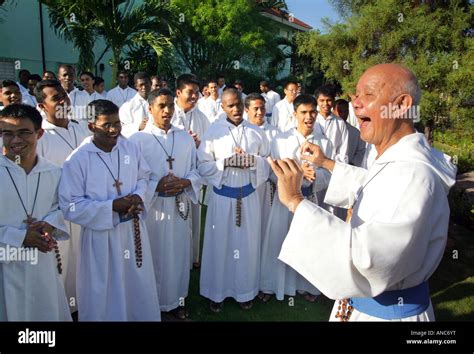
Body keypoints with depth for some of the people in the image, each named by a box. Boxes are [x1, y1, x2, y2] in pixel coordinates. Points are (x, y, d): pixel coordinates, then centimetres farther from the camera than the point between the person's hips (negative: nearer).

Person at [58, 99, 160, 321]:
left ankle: (142, 316, 46)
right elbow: (71, 207, -15)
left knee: (139, 288, 22)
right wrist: (112, 207, -21)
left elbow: (144, 177, 9)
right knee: (104, 294, 14)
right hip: (101, 235, -4)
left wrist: (139, 196, -14)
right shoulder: (77, 160, -15)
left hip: (134, 229, 4)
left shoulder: (130, 147, -2)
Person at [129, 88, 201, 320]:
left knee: (179, 253, 14)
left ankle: (177, 299, 33)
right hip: (151, 207, -3)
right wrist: (157, 186, -20)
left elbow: (195, 171, 7)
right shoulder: (138, 139, -6)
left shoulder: (186, 138, 6)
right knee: (154, 255, 8)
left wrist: (185, 183, -13)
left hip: (180, 205, 4)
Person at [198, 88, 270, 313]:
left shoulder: (254, 131, 1)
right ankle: (217, 292, 27)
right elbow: (203, 166, -6)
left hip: (248, 195, 2)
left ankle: (244, 290, 30)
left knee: (247, 243, 11)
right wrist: (226, 162, -18)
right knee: (220, 243, 9)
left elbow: (267, 161, 5)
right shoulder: (213, 131, -5)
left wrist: (252, 160, -14)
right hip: (222, 195, -2)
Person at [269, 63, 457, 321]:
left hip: (389, 311, -9)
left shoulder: (414, 174, -32)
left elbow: (368, 257, -40)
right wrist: (326, 163, 21)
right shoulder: (396, 161, 0)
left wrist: (295, 201, -37)